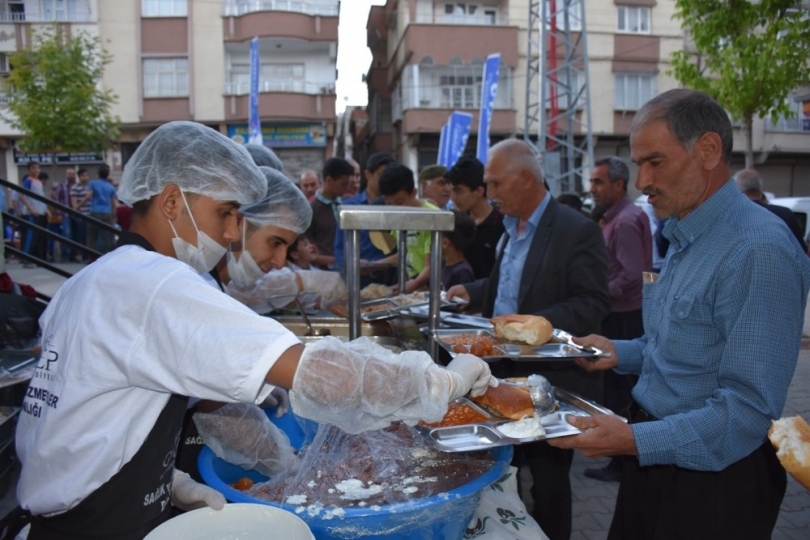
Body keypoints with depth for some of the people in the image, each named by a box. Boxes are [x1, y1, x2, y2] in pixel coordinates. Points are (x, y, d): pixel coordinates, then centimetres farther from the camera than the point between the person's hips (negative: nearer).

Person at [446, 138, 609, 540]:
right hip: (505, 369, 8)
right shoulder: (510, 228, 10)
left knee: (547, 480, 8)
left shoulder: (577, 231, -15)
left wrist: (535, 322, -29)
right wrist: (472, 293, 4)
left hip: (551, 378, -8)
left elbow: (593, 304, -19)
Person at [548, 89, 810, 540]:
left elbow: (749, 408, -26)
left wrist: (635, 441, -32)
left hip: (712, 479, -8)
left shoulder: (758, 251, -23)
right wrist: (621, 354, 3)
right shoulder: (683, 237, 8)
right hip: (656, 459, 8)